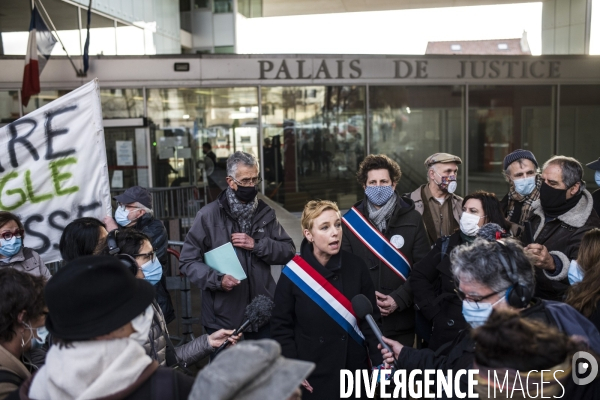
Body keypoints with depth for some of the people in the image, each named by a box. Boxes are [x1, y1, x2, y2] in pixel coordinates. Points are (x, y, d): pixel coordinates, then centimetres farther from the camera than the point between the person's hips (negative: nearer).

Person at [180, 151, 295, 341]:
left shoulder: (265, 212, 5)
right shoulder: (208, 215, -7)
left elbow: (289, 251, 2)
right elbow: (188, 260, -6)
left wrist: (257, 245, -14)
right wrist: (217, 279, -21)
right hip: (223, 319, -3)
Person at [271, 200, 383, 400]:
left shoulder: (356, 266, -8)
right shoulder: (293, 273, -13)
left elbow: (370, 319, -2)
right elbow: (281, 327, -5)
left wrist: (379, 360, -10)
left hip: (354, 369, 2)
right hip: (312, 375, -2)